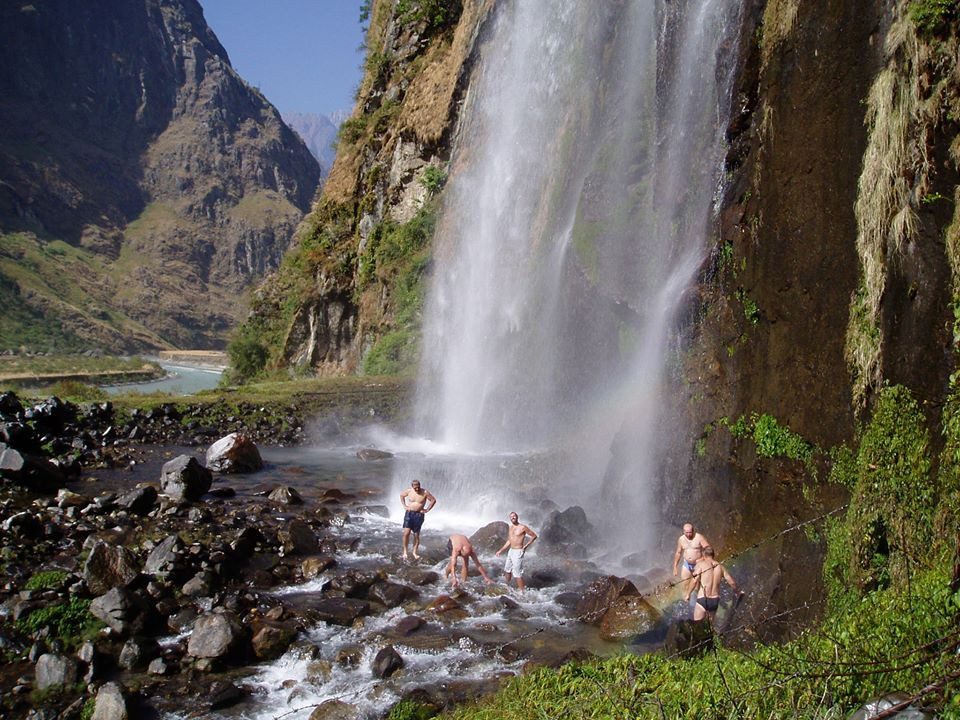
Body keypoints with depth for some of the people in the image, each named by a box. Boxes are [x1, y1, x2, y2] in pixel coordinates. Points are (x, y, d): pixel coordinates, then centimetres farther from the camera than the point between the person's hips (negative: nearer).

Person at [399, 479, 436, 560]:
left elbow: (433, 500, 0)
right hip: (409, 513, 1)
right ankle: (405, 551, 3)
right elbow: (401, 495, 16)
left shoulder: (425, 492, -9)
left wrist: (427, 510, -3)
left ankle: (415, 552, 18)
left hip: (419, 515, -1)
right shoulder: (409, 491, -3)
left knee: (416, 535, 4)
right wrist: (404, 506, 8)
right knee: (406, 533, -11)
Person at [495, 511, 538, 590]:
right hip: (510, 551, 8)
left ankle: (522, 591, -1)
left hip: (518, 552, -8)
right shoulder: (510, 528, 10)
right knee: (507, 570, 17)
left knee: (517, 573, -8)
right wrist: (500, 550, 16)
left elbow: (534, 536, -6)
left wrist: (526, 546, -8)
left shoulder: (522, 527, -12)